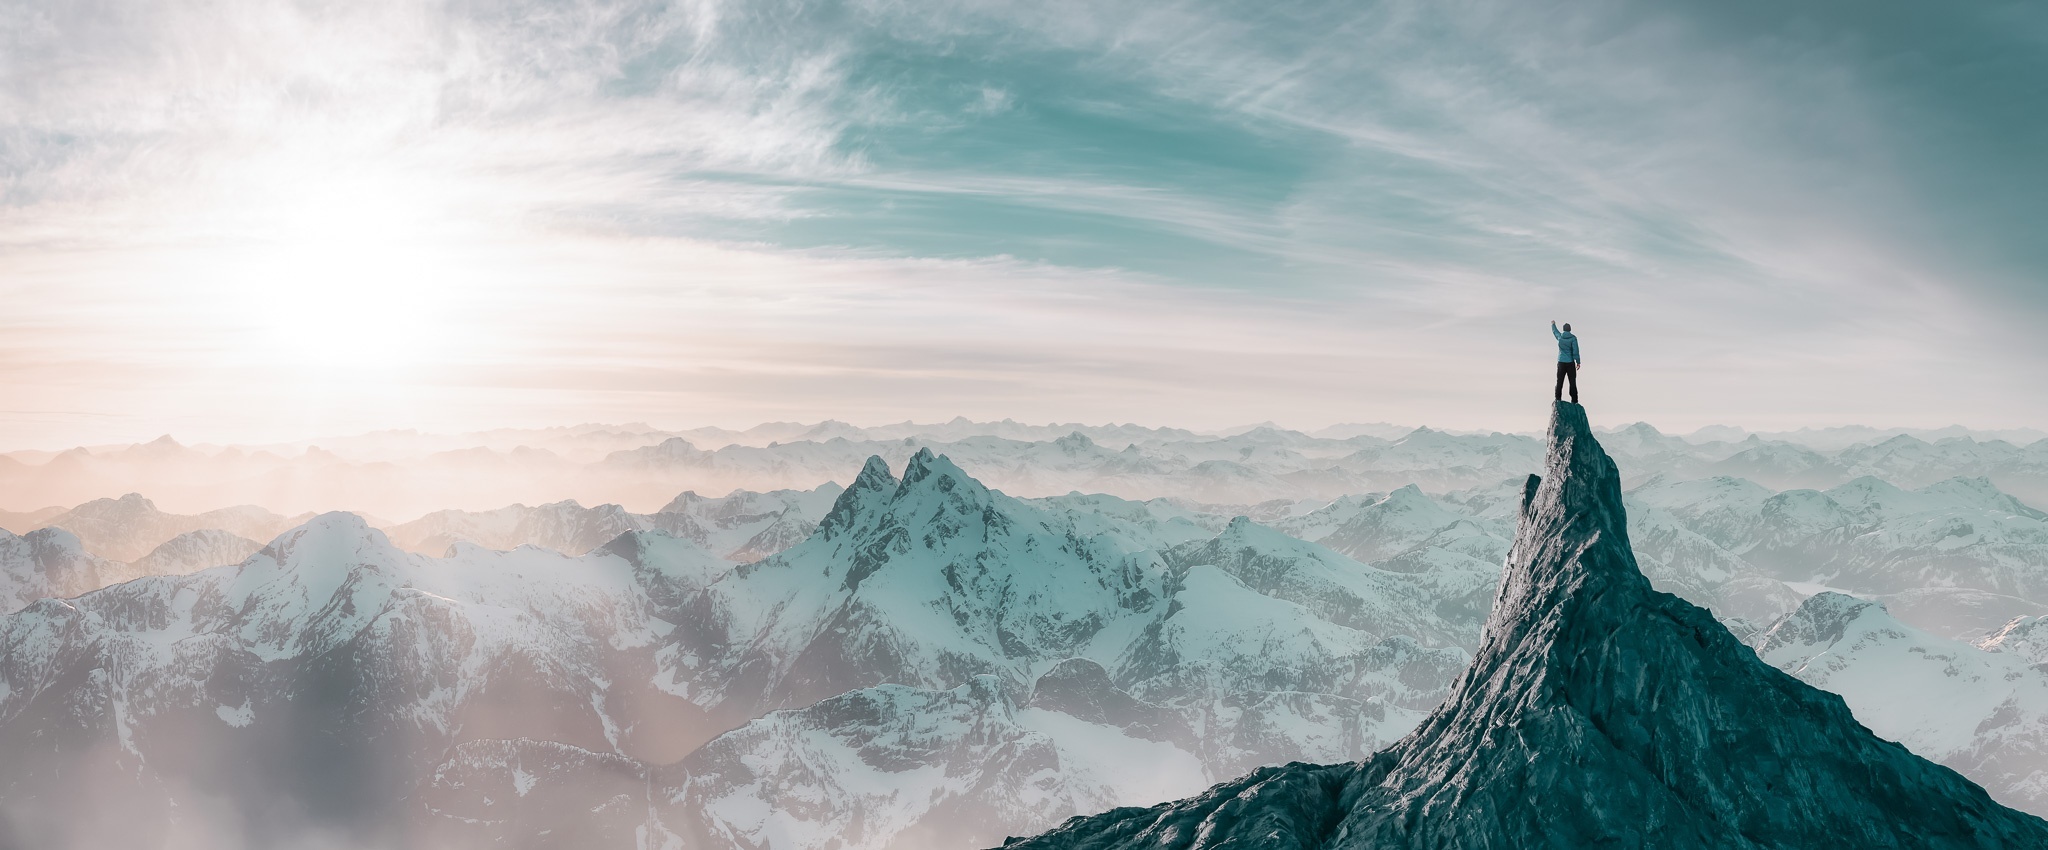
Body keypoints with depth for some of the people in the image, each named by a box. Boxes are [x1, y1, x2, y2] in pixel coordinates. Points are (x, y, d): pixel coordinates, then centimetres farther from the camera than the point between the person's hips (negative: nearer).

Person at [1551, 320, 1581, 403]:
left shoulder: (1559, 336, 3)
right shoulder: (1573, 338, -6)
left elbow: (1554, 331, 26)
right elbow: (1575, 350, -11)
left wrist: (1553, 324, 46)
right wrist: (1578, 362, -5)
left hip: (1561, 362, 2)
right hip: (1570, 362, -2)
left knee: (1559, 382, 4)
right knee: (1573, 382, 1)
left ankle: (1558, 399, -3)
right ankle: (1574, 401, 0)